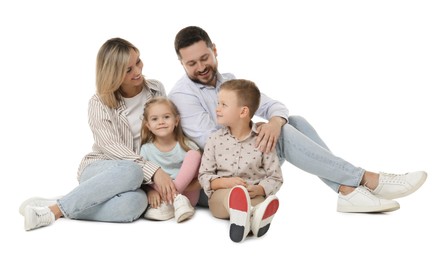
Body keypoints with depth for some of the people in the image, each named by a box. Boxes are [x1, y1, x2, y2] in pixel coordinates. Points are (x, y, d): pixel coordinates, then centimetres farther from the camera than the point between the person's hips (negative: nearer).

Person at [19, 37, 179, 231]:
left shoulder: (156, 89, 5)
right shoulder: (99, 103, -6)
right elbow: (111, 147, -18)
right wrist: (153, 171, -30)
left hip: (139, 175, 2)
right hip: (100, 169, -2)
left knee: (135, 202, -38)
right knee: (131, 172, -41)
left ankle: (58, 210, -29)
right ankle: (55, 209, -32)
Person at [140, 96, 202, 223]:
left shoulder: (187, 146, -2)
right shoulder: (146, 149, 2)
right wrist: (150, 191, -26)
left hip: (187, 193, -1)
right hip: (159, 192, 1)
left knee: (194, 154, -18)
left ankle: (167, 203, -25)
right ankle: (176, 200, -23)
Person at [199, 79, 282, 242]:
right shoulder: (215, 139, 6)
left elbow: (275, 178, 1)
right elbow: (204, 175, 4)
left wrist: (258, 189, -19)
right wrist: (226, 182, -16)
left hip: (254, 196, 1)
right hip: (220, 195, 0)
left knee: (259, 197, -34)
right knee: (231, 192, -35)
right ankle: (252, 216, -67)